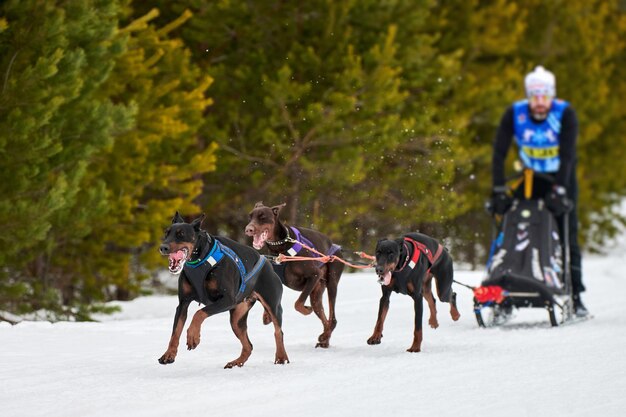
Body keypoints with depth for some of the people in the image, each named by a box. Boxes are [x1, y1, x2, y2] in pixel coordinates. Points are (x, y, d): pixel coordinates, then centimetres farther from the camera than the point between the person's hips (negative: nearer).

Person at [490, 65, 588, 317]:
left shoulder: (565, 114, -22)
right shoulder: (514, 114, -17)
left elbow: (568, 155, -28)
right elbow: (499, 154, -17)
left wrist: (559, 191, -36)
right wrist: (499, 190, -24)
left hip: (561, 178, -1)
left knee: (567, 236, -9)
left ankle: (575, 296, -7)